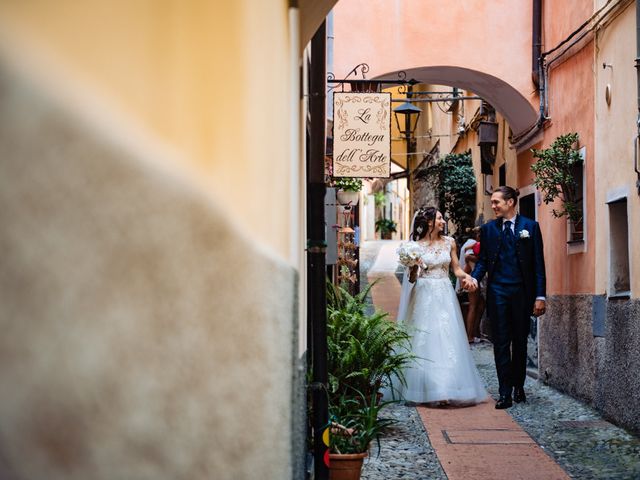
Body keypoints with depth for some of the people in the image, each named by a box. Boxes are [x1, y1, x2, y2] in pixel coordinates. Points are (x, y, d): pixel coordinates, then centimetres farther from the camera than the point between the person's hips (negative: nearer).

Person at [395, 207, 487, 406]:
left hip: (445, 295, 2)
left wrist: (466, 276, -9)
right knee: (426, 342, -2)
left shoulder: (449, 242, 6)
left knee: (448, 340, -3)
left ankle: (448, 387, 3)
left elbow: (456, 268, 11)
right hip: (425, 296, -2)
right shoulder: (417, 245, -1)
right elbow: (411, 277, 2)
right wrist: (413, 266, -18)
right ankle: (430, 389, 4)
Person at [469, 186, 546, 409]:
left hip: (522, 291, -1)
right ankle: (505, 392, -1)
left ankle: (519, 386, 24)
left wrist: (540, 296, -5)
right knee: (501, 342, -1)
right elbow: (483, 259, 9)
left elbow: (538, 263, 0)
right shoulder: (488, 229, 6)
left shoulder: (530, 226, 2)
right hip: (498, 291, 1)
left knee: (520, 341, 10)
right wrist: (475, 278, -13)